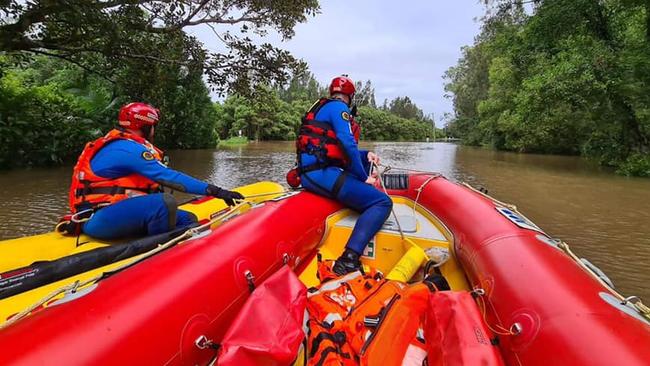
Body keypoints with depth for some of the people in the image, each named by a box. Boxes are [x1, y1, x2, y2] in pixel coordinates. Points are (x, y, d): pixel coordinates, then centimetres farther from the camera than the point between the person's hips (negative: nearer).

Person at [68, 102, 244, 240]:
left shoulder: (118, 145, 19)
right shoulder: (128, 148, -14)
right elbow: (168, 177, -23)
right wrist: (214, 191, -27)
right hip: (96, 219, -10)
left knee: (186, 219, -4)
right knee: (164, 203, -34)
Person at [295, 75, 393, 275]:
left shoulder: (322, 107, 27)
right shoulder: (338, 107, -2)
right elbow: (347, 145, -14)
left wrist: (366, 155, 14)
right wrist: (364, 178, -4)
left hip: (309, 174, 10)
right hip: (322, 174, -10)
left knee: (365, 161, 30)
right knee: (382, 202, -16)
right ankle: (348, 260, -28)